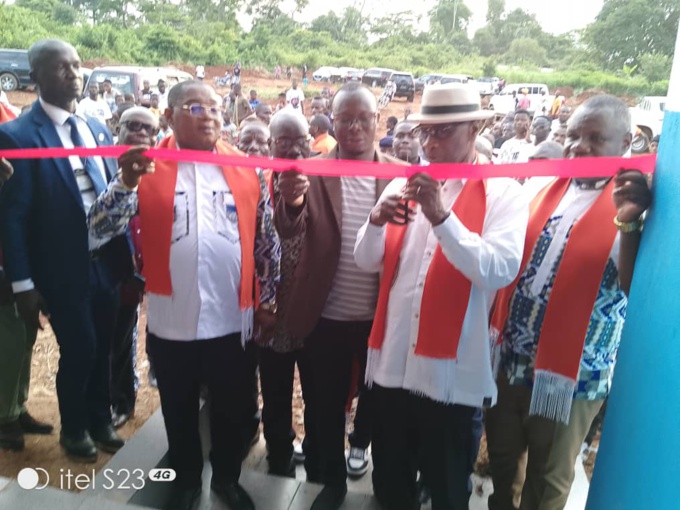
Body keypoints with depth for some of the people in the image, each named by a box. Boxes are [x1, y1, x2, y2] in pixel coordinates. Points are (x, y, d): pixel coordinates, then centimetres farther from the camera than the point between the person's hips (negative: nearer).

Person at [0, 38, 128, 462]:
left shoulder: (97, 129, 8)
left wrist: (129, 254, 8)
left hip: (106, 260, 5)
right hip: (63, 268, -5)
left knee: (102, 348, 17)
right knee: (79, 351, 7)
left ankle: (101, 420, 40)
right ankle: (75, 429, 34)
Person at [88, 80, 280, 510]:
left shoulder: (247, 170, 1)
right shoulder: (149, 167, -3)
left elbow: (268, 241, 5)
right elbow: (99, 229, -9)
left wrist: (269, 301, 4)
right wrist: (127, 181, -25)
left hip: (232, 320, 1)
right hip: (172, 322, 0)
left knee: (231, 409, 18)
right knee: (180, 411, 19)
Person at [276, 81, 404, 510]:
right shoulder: (312, 172, -3)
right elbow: (289, 232, -15)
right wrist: (291, 202, -36)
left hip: (383, 315, 0)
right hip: (327, 316, 0)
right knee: (328, 405, 16)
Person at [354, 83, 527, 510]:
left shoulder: (503, 193, -6)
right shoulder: (403, 185, 9)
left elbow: (499, 272, -19)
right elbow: (367, 261, 5)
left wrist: (442, 217, -27)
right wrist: (377, 220, -15)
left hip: (451, 372, -4)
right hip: (391, 364, 4)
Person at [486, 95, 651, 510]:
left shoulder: (633, 208, -11)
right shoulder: (541, 187, 4)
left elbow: (636, 290, -22)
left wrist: (629, 223, -35)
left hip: (569, 371, -4)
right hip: (509, 359, 4)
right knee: (501, 463, 23)